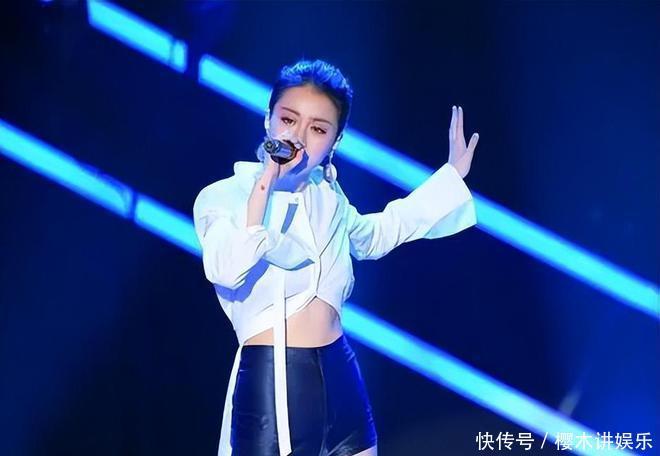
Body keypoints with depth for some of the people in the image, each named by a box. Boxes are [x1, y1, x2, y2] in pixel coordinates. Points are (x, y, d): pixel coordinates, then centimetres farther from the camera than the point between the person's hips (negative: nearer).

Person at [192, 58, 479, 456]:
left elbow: (374, 235, 29)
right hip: (270, 381, -6)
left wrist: (453, 174, 30)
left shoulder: (328, 196, 9)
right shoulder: (223, 195, -7)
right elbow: (227, 271, -26)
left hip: (341, 375, 6)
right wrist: (265, 184, -26)